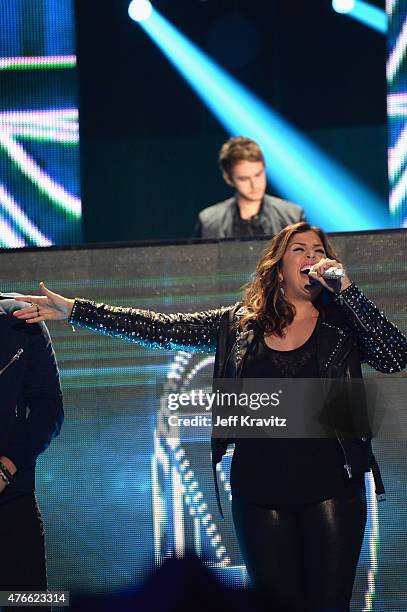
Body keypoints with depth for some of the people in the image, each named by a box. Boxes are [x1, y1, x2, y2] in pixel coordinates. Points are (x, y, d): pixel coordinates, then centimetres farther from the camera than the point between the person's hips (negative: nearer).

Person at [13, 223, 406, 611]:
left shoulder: (341, 323, 3)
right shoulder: (238, 323, 8)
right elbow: (159, 328, 8)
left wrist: (345, 288, -16)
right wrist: (73, 309, 5)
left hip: (330, 489, -2)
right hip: (260, 490, 2)